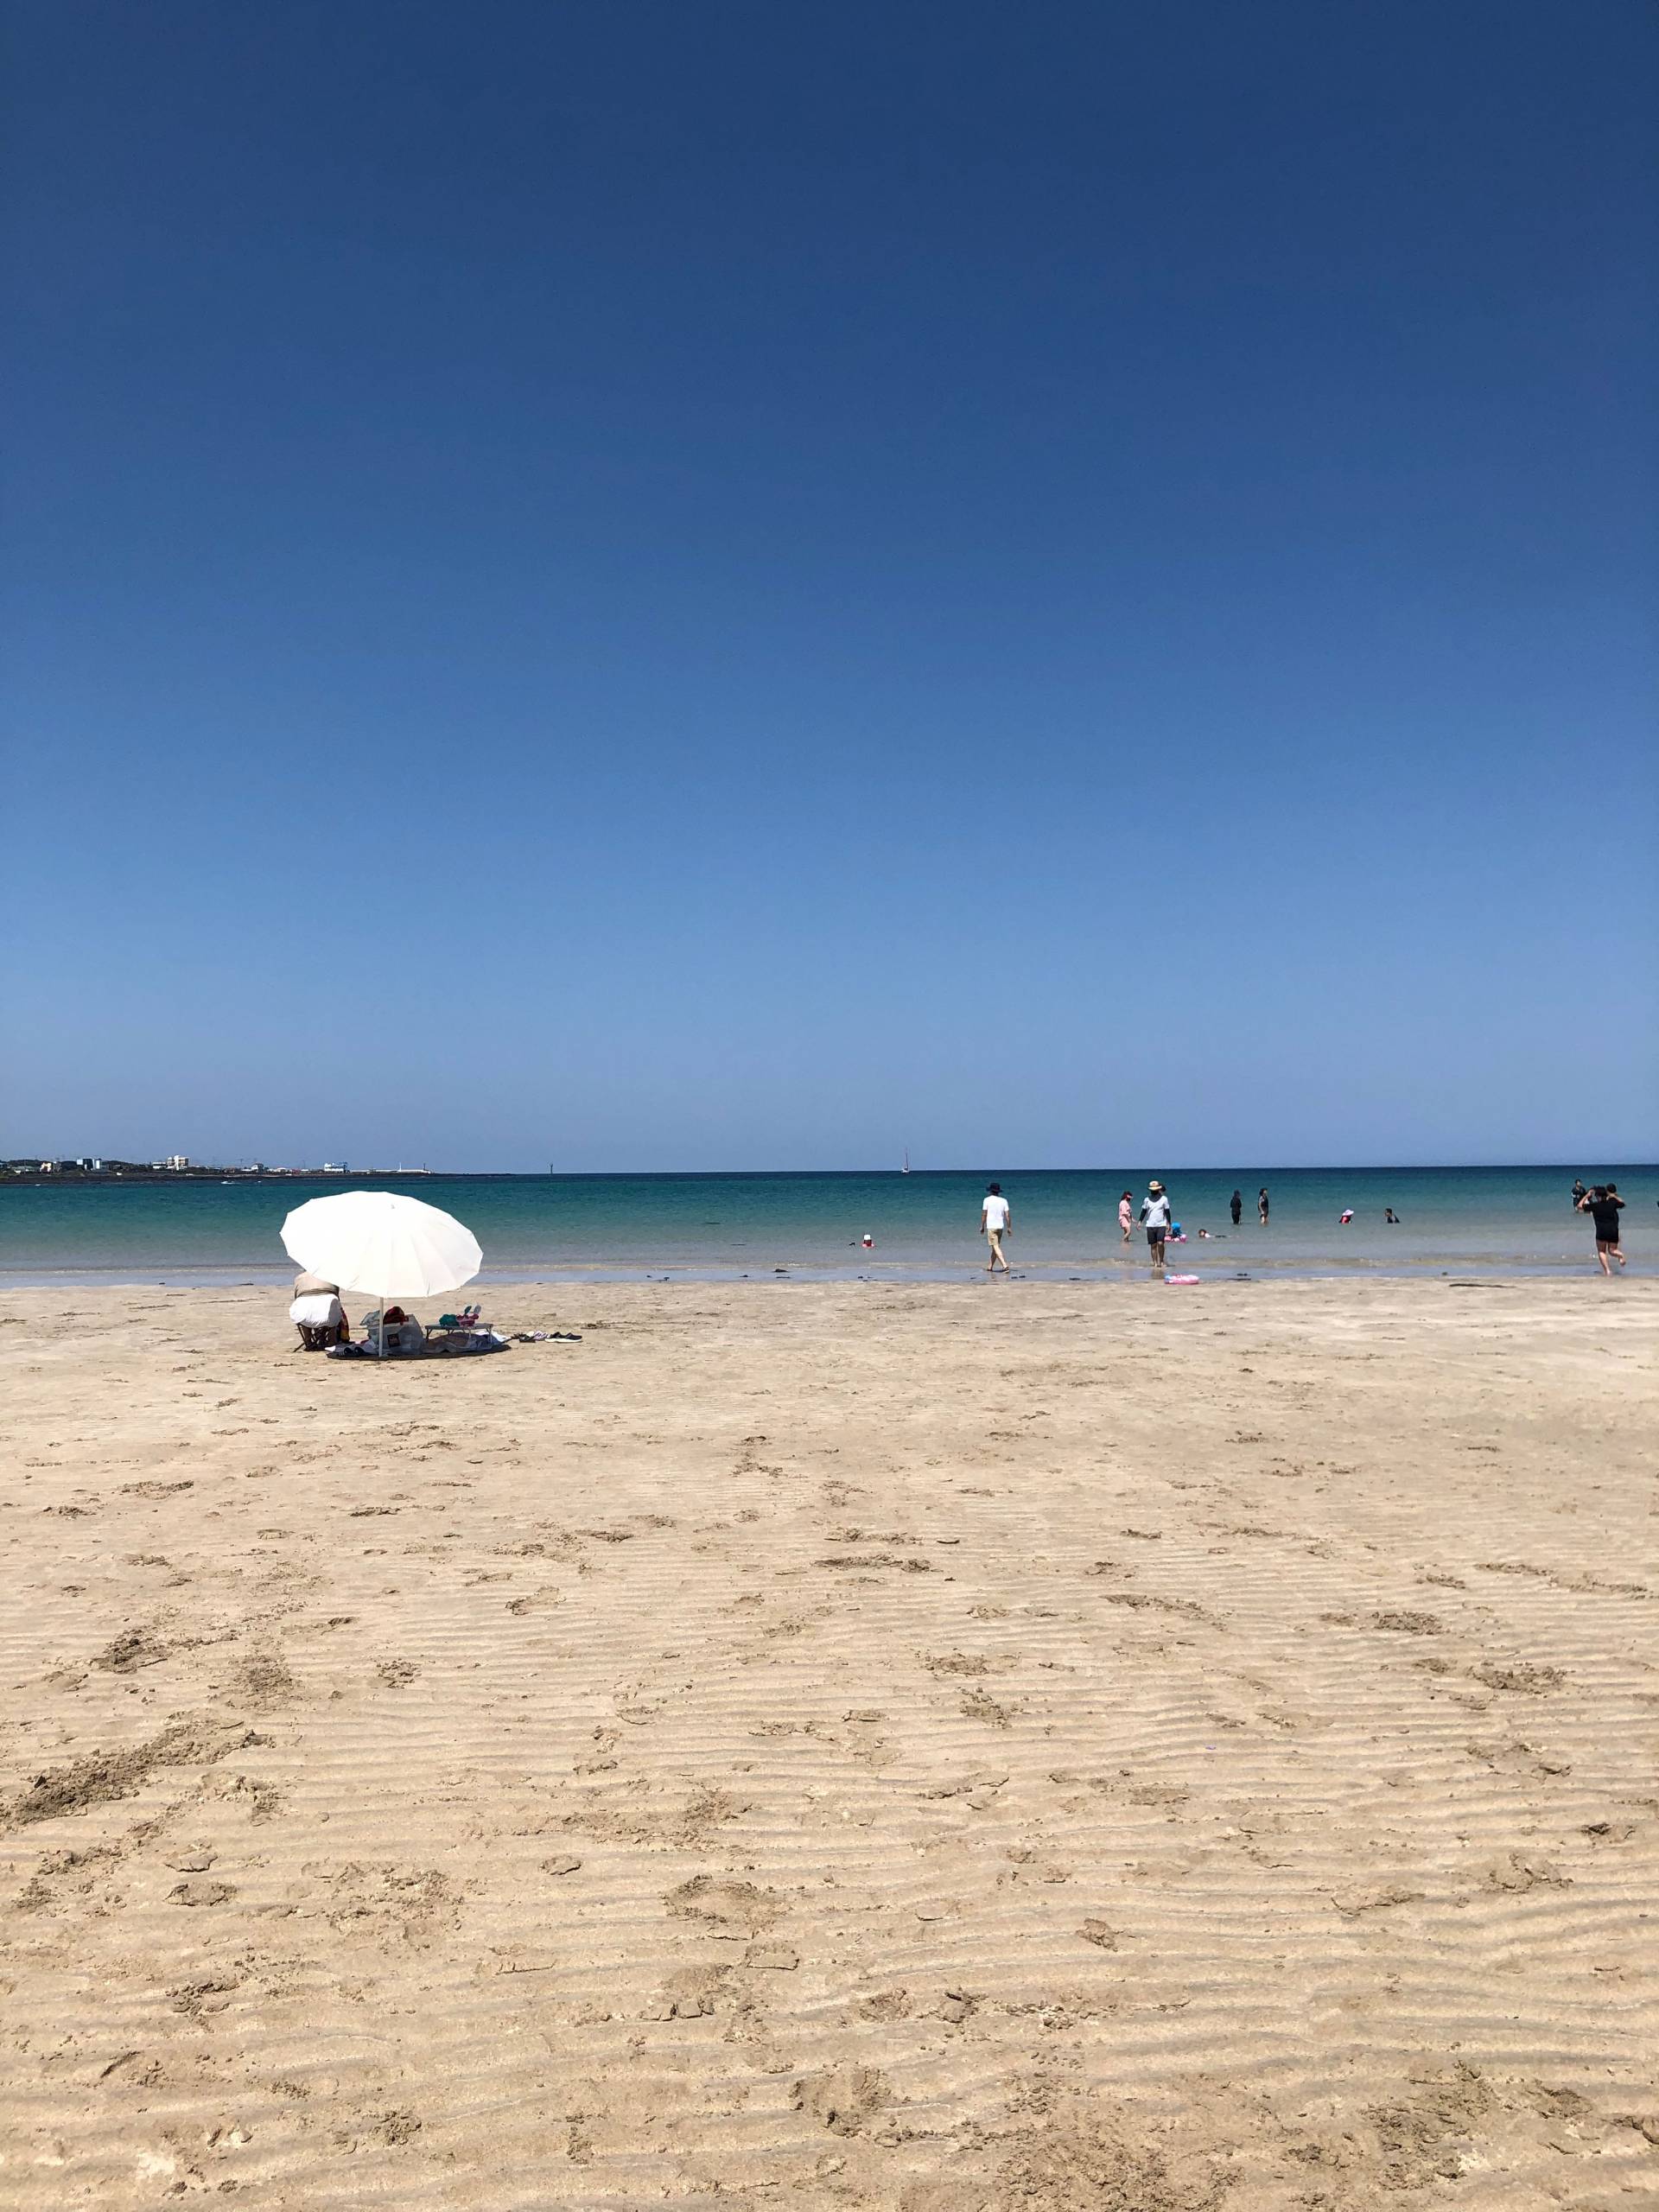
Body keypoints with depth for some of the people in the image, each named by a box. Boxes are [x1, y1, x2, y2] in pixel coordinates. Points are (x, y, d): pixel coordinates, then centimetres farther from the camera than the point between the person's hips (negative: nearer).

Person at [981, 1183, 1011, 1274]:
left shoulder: (987, 1200, -5)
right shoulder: (1004, 1201, 4)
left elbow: (984, 1214, -4)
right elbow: (1007, 1215, 1)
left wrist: (982, 1227, 5)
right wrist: (1009, 1228, 8)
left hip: (991, 1227, -5)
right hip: (1000, 1227, 5)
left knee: (996, 1247, -8)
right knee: (996, 1247, 15)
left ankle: (1004, 1265, -23)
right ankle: (990, 1267, 22)